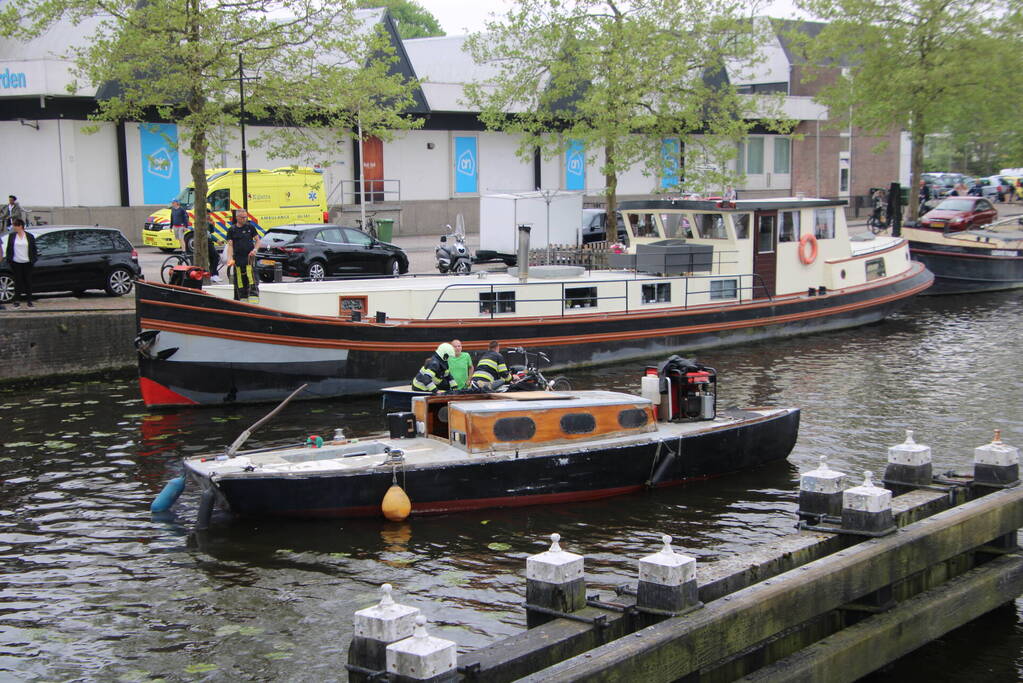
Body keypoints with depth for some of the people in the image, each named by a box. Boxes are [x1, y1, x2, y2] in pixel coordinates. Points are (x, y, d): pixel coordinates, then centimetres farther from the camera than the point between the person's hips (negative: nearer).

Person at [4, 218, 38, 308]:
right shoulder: (11, 236, 4)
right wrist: (9, 260, 1)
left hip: (27, 263, -1)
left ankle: (29, 300, 11)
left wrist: (34, 259, 0)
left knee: (28, 281, 4)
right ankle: (17, 300, 9)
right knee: (18, 281, 3)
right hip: (16, 263, 1)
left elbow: (34, 249, 6)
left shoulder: (30, 236, 1)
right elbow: (8, 249, 7)